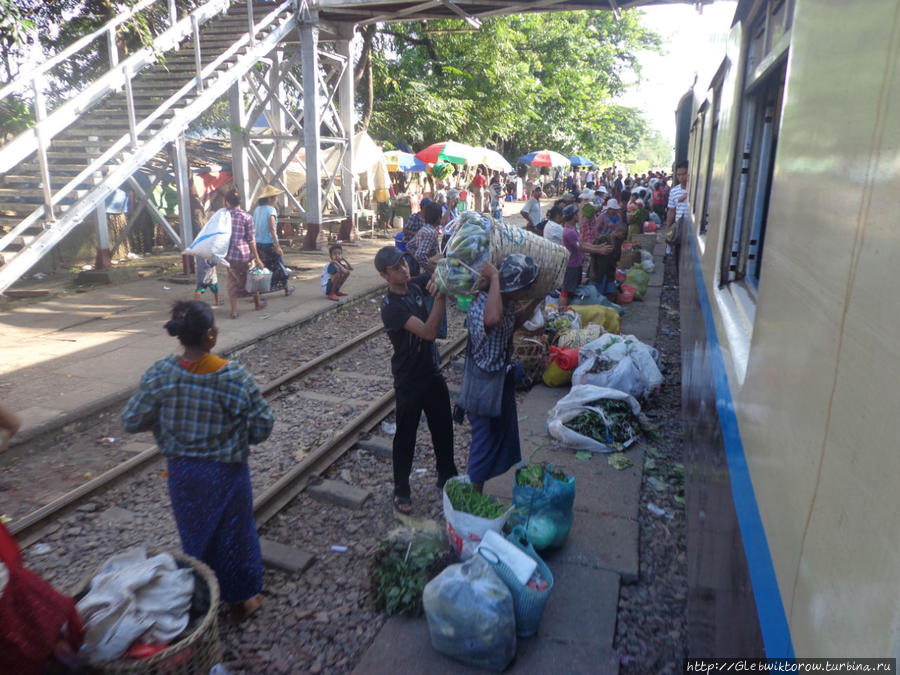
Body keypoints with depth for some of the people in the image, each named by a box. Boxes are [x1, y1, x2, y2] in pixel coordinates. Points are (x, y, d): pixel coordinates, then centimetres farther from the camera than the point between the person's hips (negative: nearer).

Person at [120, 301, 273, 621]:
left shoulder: (161, 373, -17)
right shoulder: (235, 376, -25)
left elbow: (132, 421, -9)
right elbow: (262, 427, -19)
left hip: (181, 471, 3)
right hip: (225, 473, -3)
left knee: (195, 534, 26)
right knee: (232, 533, 19)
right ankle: (241, 598, 38)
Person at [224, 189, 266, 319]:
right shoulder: (246, 217, -9)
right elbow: (251, 240, -10)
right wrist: (257, 258, -6)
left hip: (229, 255, 2)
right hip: (245, 254, -2)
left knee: (232, 281, 11)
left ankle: (234, 311, 10)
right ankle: (258, 303, 37)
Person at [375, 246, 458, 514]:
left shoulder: (415, 285, -2)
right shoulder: (390, 306, -23)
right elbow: (428, 332, -31)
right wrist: (441, 297, -36)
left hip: (432, 371, 7)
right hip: (409, 381, -7)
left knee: (443, 427, 19)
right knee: (406, 435, 8)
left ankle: (447, 476, 40)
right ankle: (401, 490, 26)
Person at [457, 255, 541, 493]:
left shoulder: (507, 302, -3)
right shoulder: (481, 303, -31)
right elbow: (492, 319, -56)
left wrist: (536, 302, 9)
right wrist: (494, 278, -45)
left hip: (503, 378, 10)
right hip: (485, 386, -10)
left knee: (504, 435, 26)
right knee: (484, 441, 6)